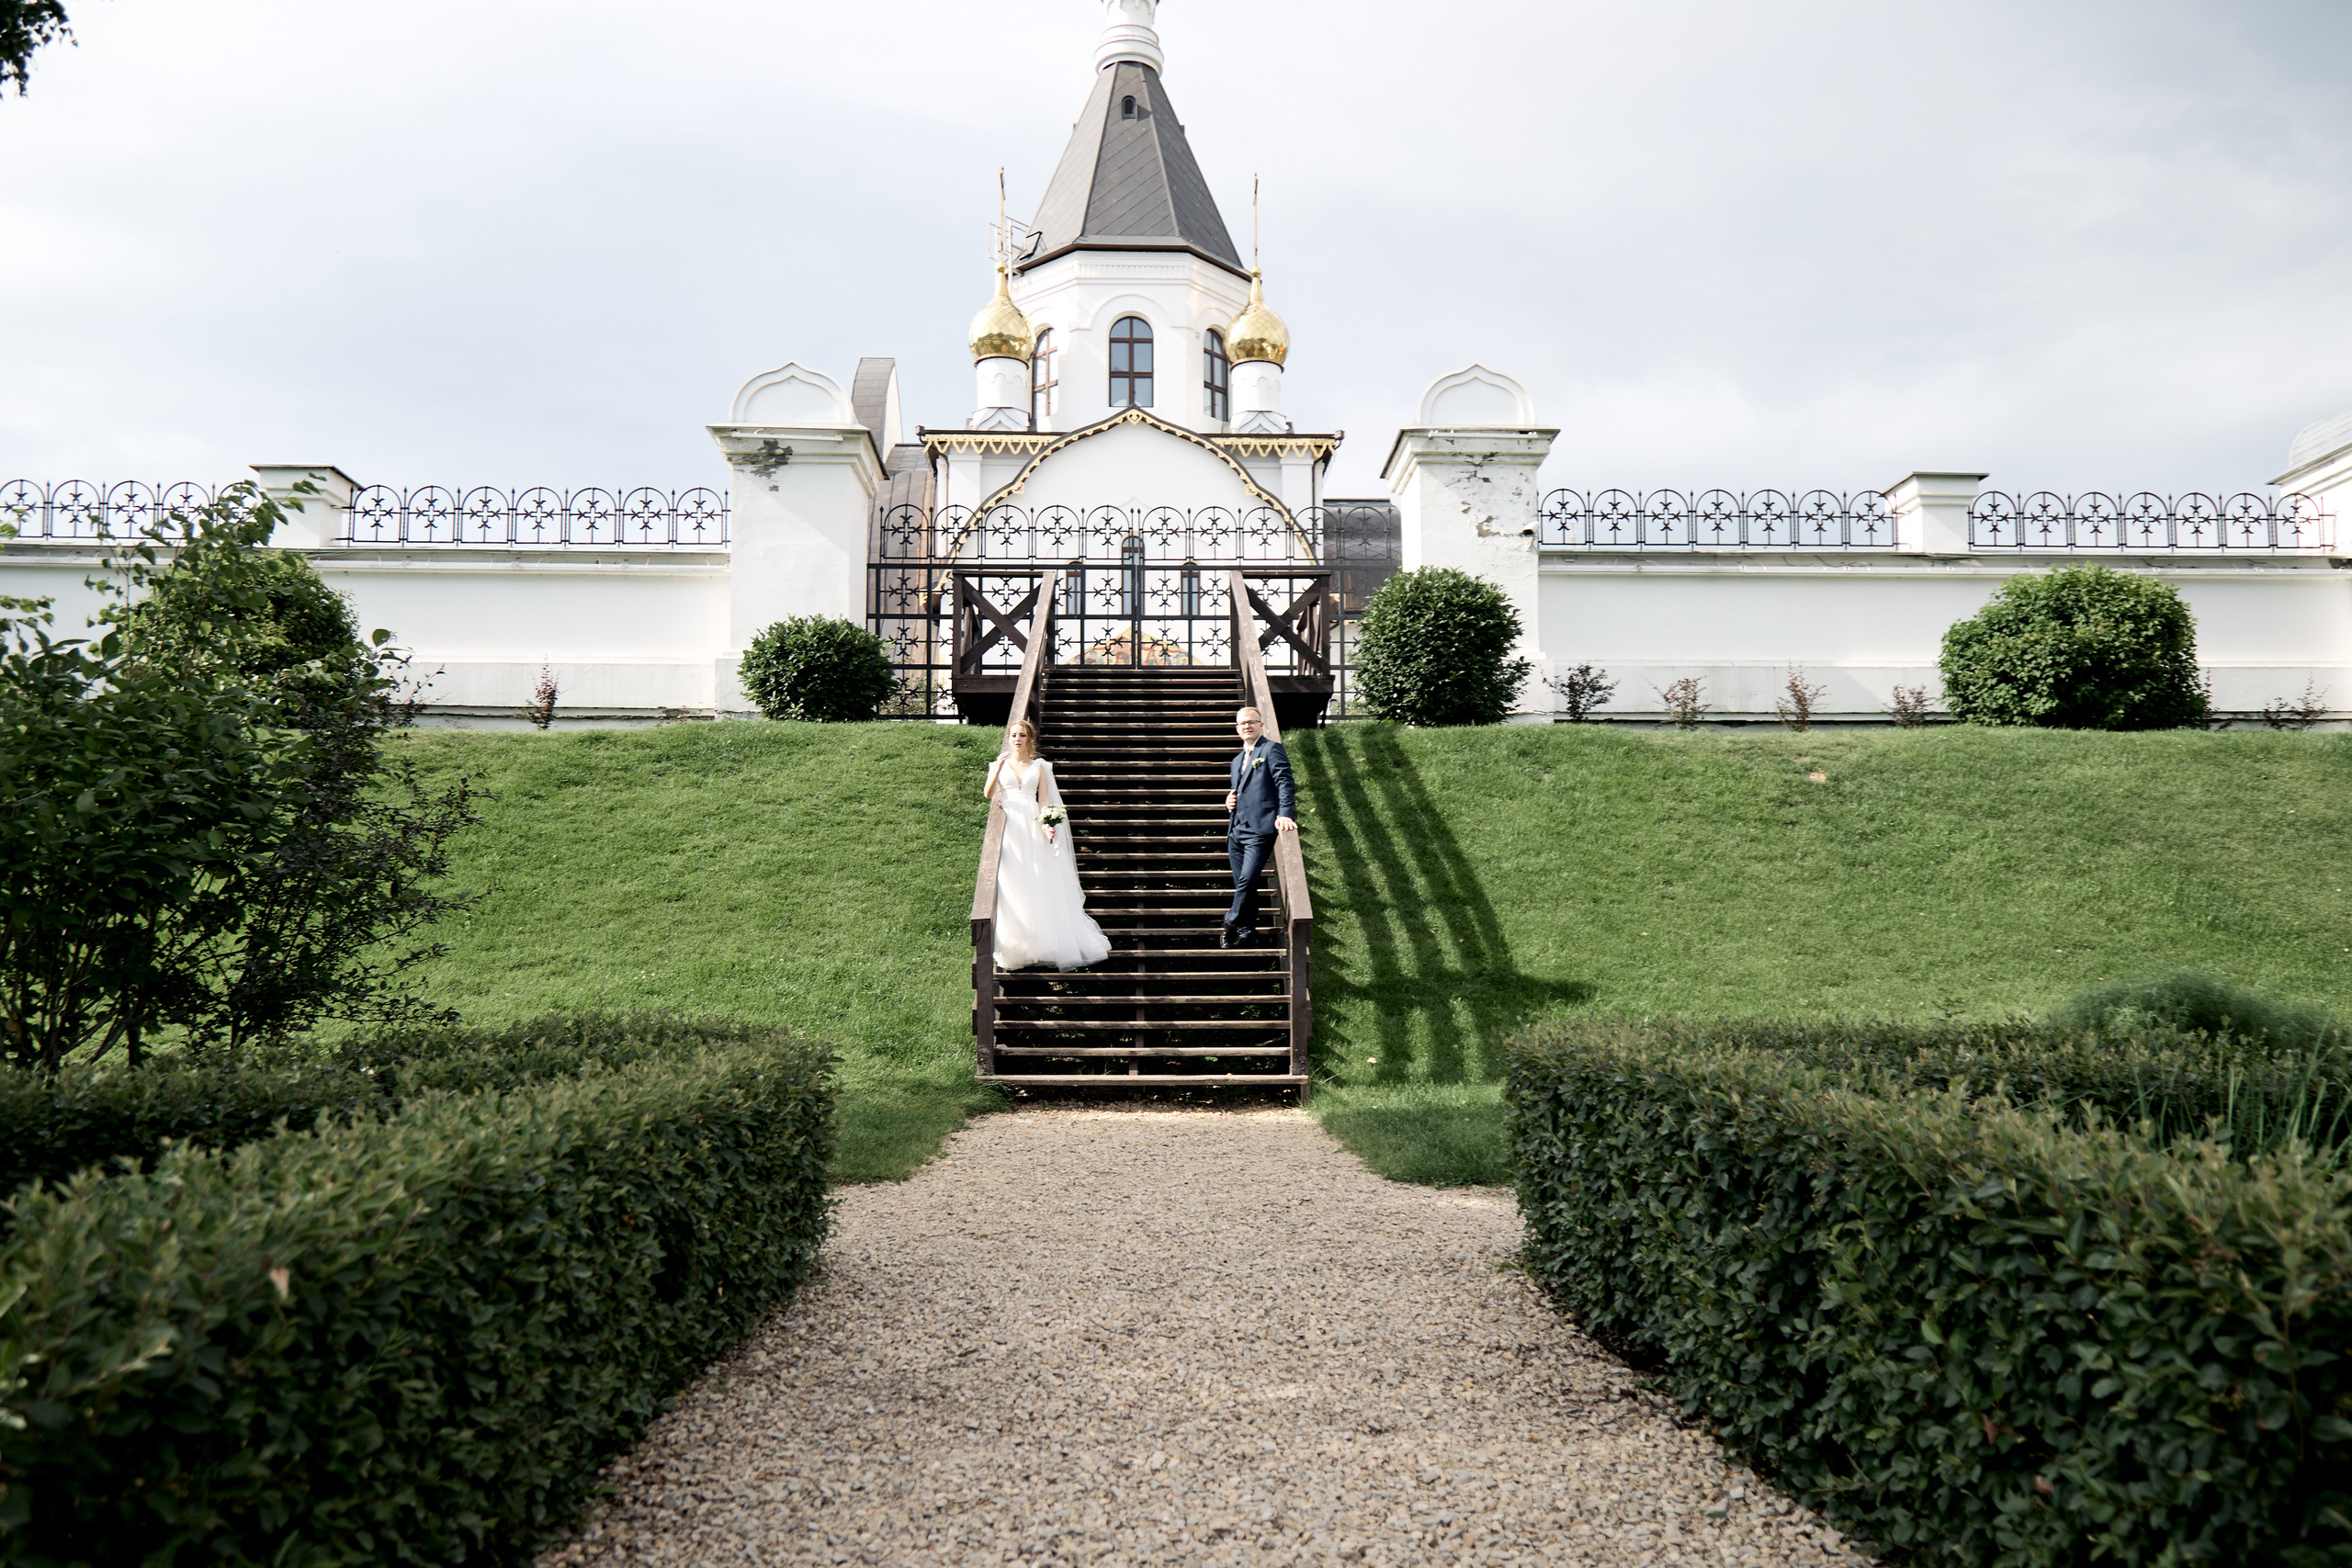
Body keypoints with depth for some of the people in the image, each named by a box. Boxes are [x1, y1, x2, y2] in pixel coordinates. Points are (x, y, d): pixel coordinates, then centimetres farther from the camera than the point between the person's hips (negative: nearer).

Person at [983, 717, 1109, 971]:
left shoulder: (1039, 766, 11)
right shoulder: (1001, 764, 11)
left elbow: (1044, 800, 5)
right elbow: (988, 795, 0)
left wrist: (1047, 823, -11)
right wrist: (997, 769, -11)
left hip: (1033, 826, 0)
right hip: (1009, 825, 0)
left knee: (1039, 882, -4)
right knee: (1011, 886, -7)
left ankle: (1043, 943, 6)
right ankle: (1015, 947, -2)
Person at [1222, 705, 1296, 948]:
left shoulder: (1271, 749, 2)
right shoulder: (1237, 761, 26)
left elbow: (1285, 783, -9)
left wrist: (1285, 814, -25)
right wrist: (1229, 804, 10)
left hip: (1260, 829, -7)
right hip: (1237, 830, 8)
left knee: (1247, 880, -16)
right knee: (1243, 884, 7)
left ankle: (1231, 926, -7)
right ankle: (1246, 933, 12)